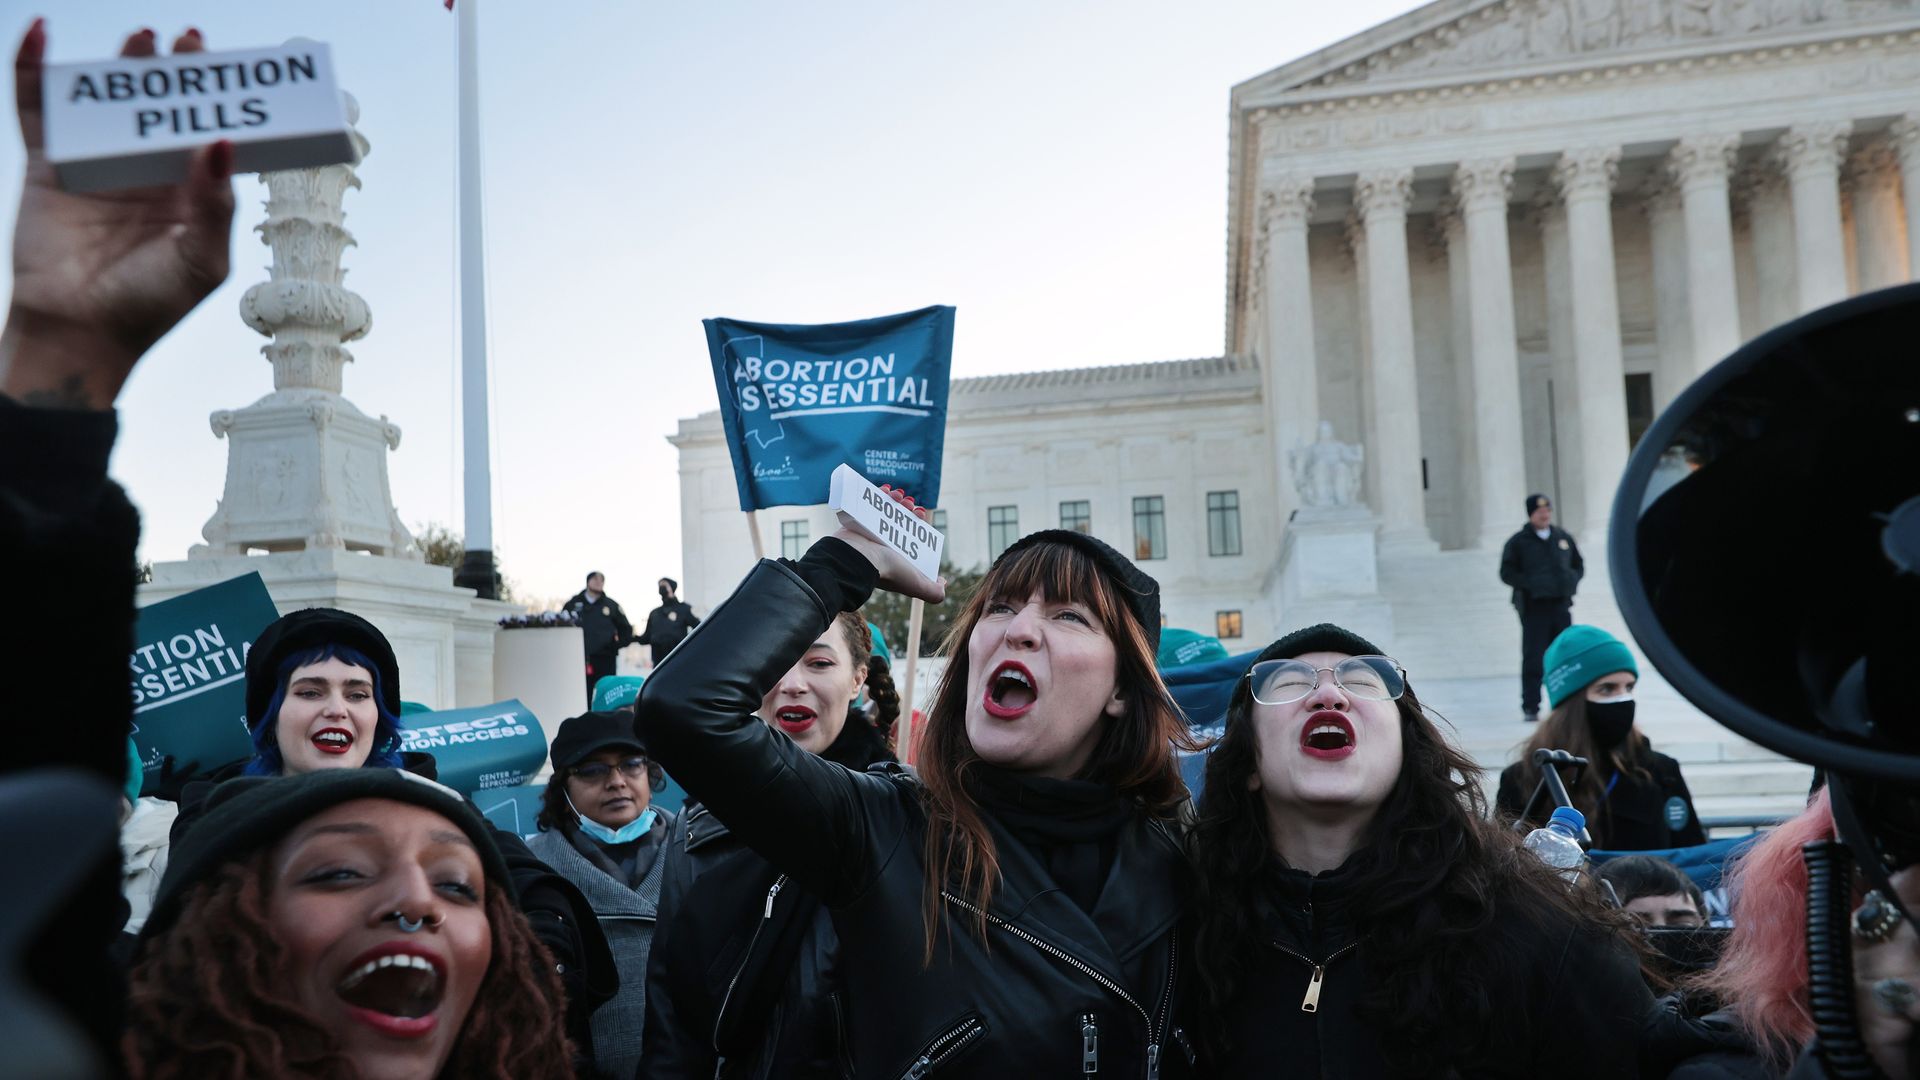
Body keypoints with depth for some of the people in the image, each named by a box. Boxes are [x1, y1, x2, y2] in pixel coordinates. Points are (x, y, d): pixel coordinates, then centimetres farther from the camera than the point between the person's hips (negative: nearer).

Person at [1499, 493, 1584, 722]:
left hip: (1561, 605, 4)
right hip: (1533, 607, -4)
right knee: (1533, 658, -6)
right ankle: (1530, 708, -2)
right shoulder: (1517, 542, 0)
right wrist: (1530, 583, -15)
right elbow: (1507, 573, -2)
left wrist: (1571, 581, 1)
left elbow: (1579, 565, 21)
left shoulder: (1564, 537, 13)